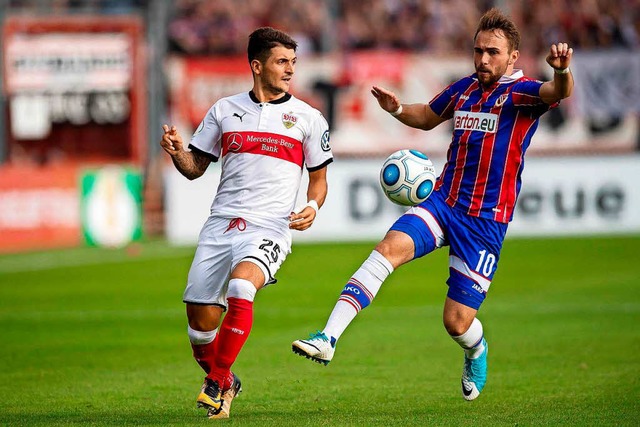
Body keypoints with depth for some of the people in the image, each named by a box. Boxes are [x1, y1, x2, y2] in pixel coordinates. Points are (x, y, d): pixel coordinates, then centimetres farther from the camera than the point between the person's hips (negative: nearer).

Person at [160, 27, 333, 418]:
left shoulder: (308, 118, 8)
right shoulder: (225, 110, 12)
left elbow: (319, 178, 15)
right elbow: (196, 168, 16)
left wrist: (312, 206, -6)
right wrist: (178, 154, -6)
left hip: (270, 228, -3)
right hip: (221, 224, 3)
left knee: (240, 287, -31)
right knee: (201, 317, -3)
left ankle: (217, 382, -16)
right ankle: (223, 381, 26)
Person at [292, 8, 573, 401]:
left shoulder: (520, 92, -7)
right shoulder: (464, 89, 11)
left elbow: (558, 93, -30)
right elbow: (426, 118, 30)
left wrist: (562, 71, -54)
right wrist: (397, 109, 8)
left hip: (486, 221, -4)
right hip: (442, 202, 4)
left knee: (457, 322, -2)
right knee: (389, 249, -23)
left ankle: (476, 353, 37)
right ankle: (328, 338, -29)